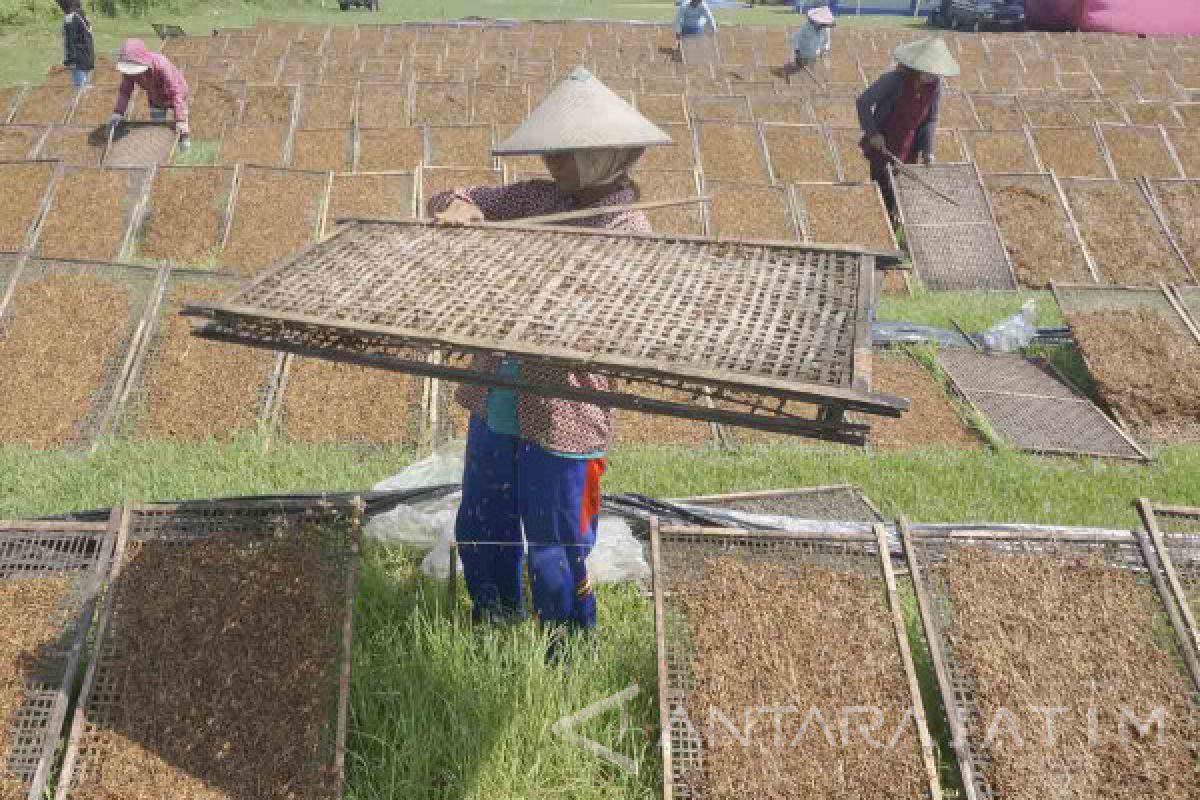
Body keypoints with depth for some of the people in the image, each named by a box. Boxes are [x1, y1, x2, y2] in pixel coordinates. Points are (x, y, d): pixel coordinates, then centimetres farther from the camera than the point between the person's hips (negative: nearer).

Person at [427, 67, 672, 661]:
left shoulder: (629, 231, -12)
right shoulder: (533, 199, 4)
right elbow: (447, 200, 9)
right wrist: (459, 209, -16)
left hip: (560, 416, -6)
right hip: (493, 404, 6)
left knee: (553, 547, 9)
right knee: (479, 530, 22)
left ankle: (567, 649, 36)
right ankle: (495, 619, 49)